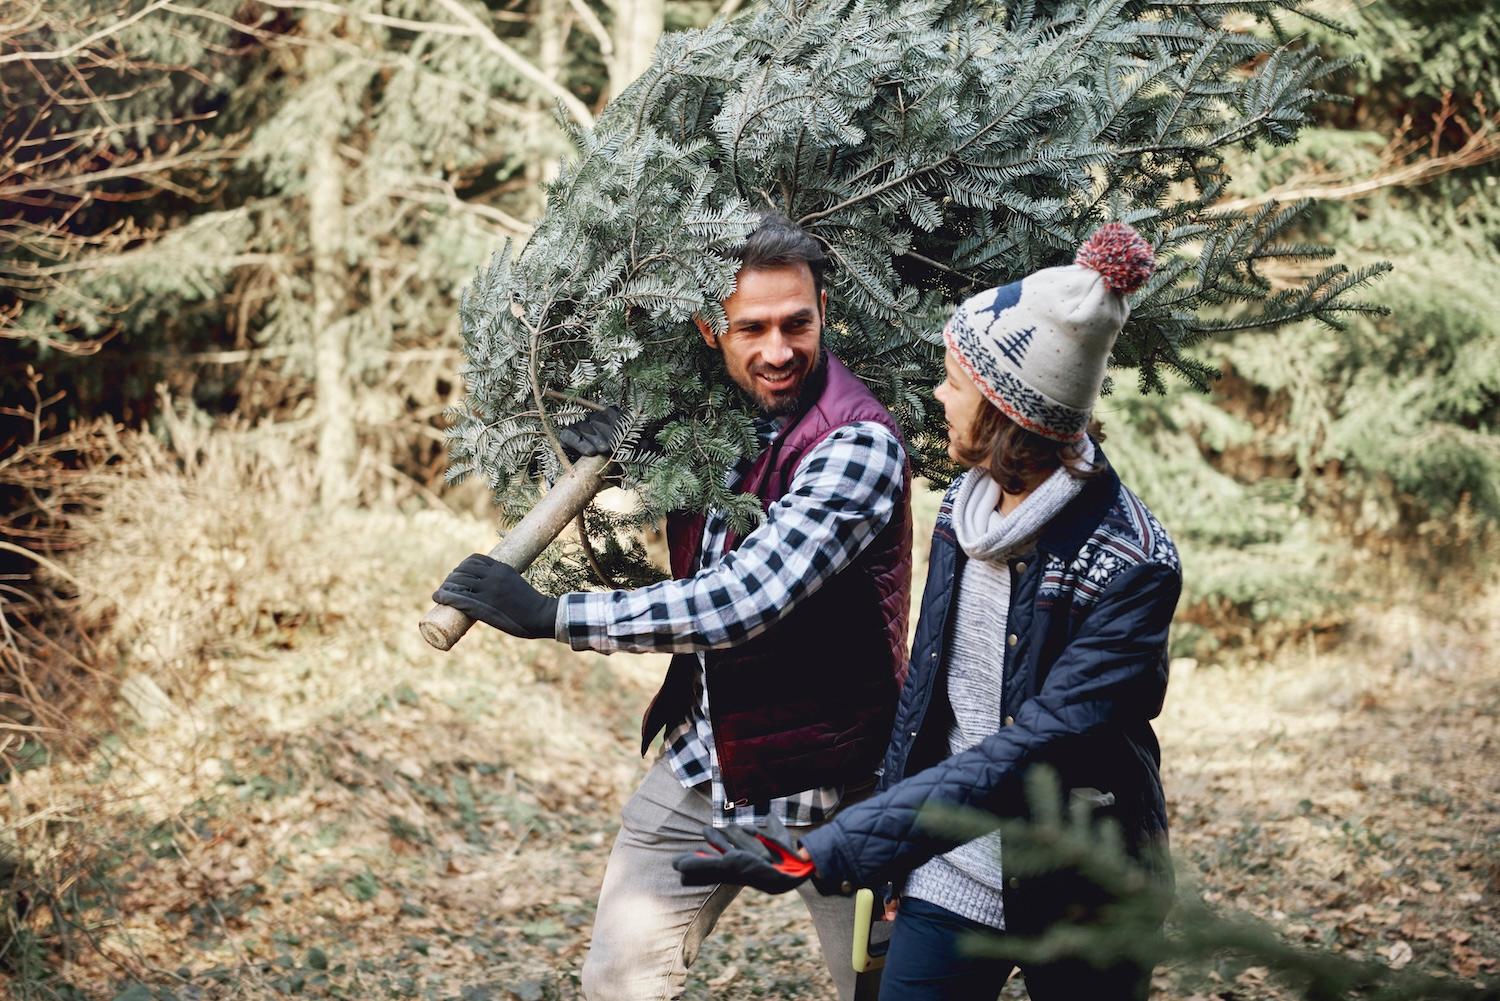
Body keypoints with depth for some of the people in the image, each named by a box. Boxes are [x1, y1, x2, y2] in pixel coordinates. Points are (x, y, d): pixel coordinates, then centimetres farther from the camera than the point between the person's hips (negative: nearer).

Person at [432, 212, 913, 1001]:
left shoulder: (858, 444, -22)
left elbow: (744, 601, -32)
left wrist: (551, 616, -30)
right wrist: (595, 443, -10)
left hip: (826, 782, -6)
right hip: (702, 759, 6)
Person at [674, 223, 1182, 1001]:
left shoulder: (1131, 567, -22)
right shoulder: (964, 511, -1)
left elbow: (1021, 757, -29)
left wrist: (825, 855, -33)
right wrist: (888, 859, 13)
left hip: (1077, 902, -5)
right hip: (950, 876, 5)